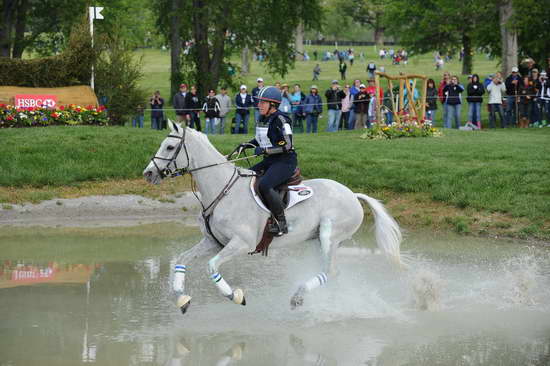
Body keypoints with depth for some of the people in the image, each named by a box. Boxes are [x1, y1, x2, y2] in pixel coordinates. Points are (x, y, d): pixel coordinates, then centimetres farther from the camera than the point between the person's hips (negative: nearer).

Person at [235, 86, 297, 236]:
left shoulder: (281, 120, -15)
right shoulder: (264, 119, 12)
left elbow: (287, 146, -20)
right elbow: (261, 139, 29)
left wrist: (265, 150, -25)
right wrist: (246, 145, 12)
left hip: (285, 162, -10)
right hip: (269, 161, 10)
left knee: (264, 185, -31)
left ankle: (281, 224, -22)